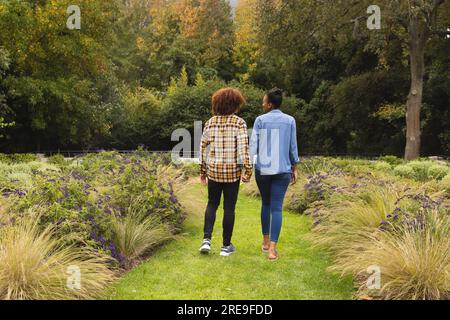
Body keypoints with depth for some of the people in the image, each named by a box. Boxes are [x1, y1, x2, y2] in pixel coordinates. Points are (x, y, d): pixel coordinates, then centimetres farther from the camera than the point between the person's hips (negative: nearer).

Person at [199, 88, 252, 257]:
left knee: (212, 204, 18)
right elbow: (243, 148, -16)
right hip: (232, 171, -3)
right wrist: (247, 170, -14)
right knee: (229, 208, 8)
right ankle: (226, 246, 15)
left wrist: (202, 170, 14)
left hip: (214, 170, 3)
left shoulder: (210, 122, 3)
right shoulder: (239, 123, -8)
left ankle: (206, 240, 4)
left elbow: (204, 147, 5)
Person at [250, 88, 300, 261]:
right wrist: (294, 169, 12)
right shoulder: (290, 120, 0)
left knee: (266, 204, 19)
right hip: (282, 170, 0)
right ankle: (272, 248, -9)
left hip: (262, 169, 0)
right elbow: (292, 147, 3)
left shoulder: (260, 120, -4)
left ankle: (266, 241, 27)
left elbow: (253, 145, -6)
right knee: (276, 207, -1)